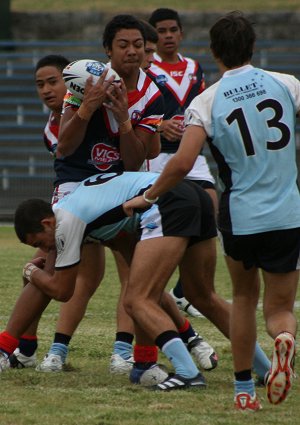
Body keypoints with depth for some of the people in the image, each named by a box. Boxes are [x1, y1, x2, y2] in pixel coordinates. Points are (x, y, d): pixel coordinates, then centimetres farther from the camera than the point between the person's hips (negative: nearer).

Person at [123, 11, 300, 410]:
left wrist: (147, 197, -1)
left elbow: (182, 163, -14)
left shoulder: (206, 102, -5)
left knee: (244, 297, 23)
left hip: (240, 216, 0)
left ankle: (244, 389, 24)